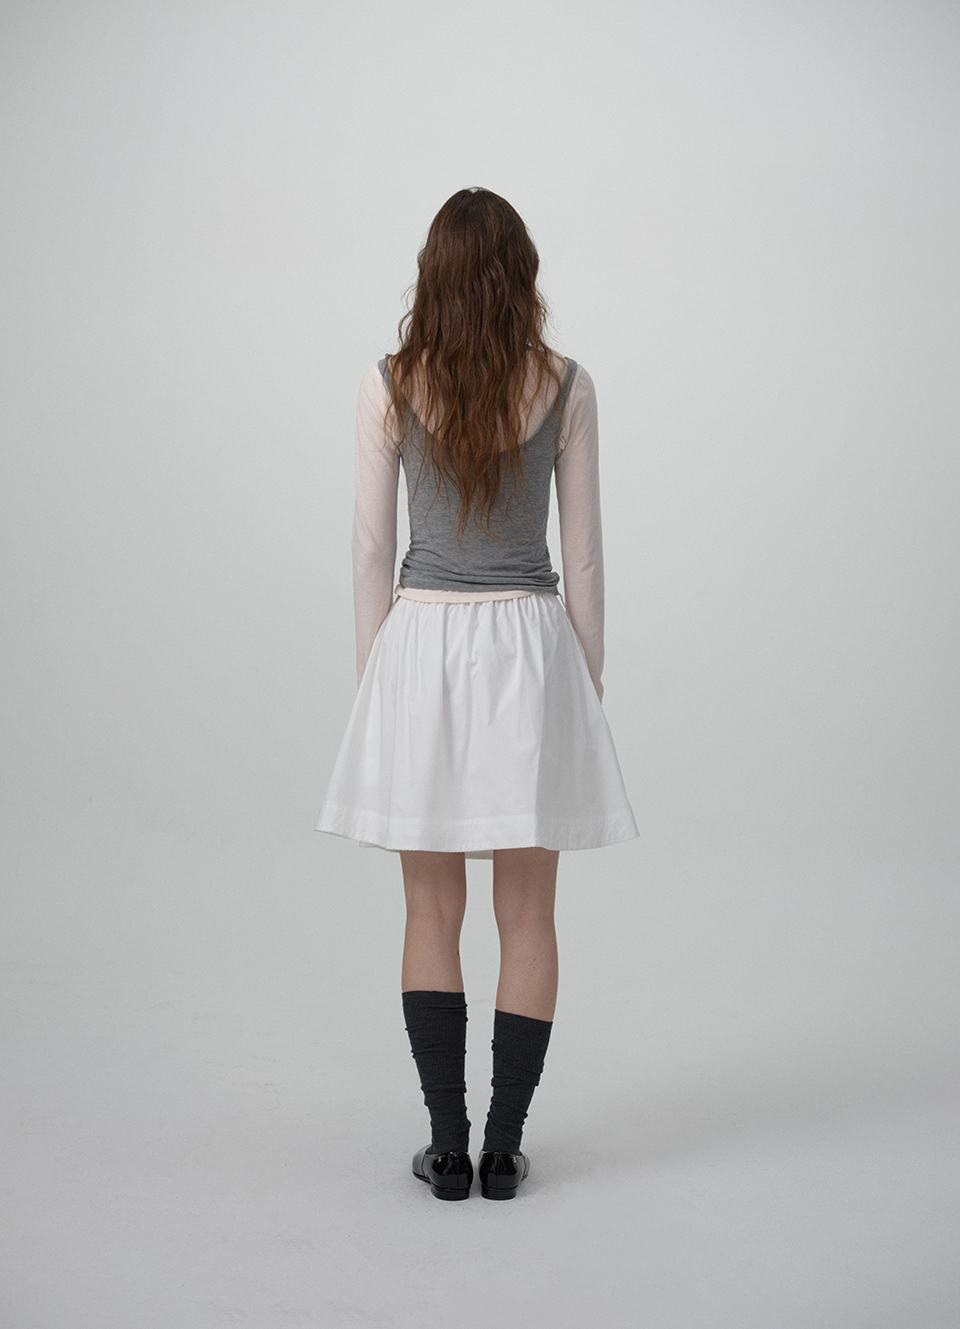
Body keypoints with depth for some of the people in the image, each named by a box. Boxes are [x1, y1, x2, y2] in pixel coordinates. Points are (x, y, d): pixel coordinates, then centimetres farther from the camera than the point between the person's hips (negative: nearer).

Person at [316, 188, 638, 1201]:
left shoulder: (389, 388, -4)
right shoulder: (565, 388, -3)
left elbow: (371, 549, -2)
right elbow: (583, 552, 1)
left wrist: (378, 675, 9)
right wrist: (586, 680, 10)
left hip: (421, 642, 0)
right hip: (531, 645, 0)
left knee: (432, 912, 9)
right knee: (526, 911, 9)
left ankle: (447, 1149, 14)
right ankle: (504, 1147, 14)